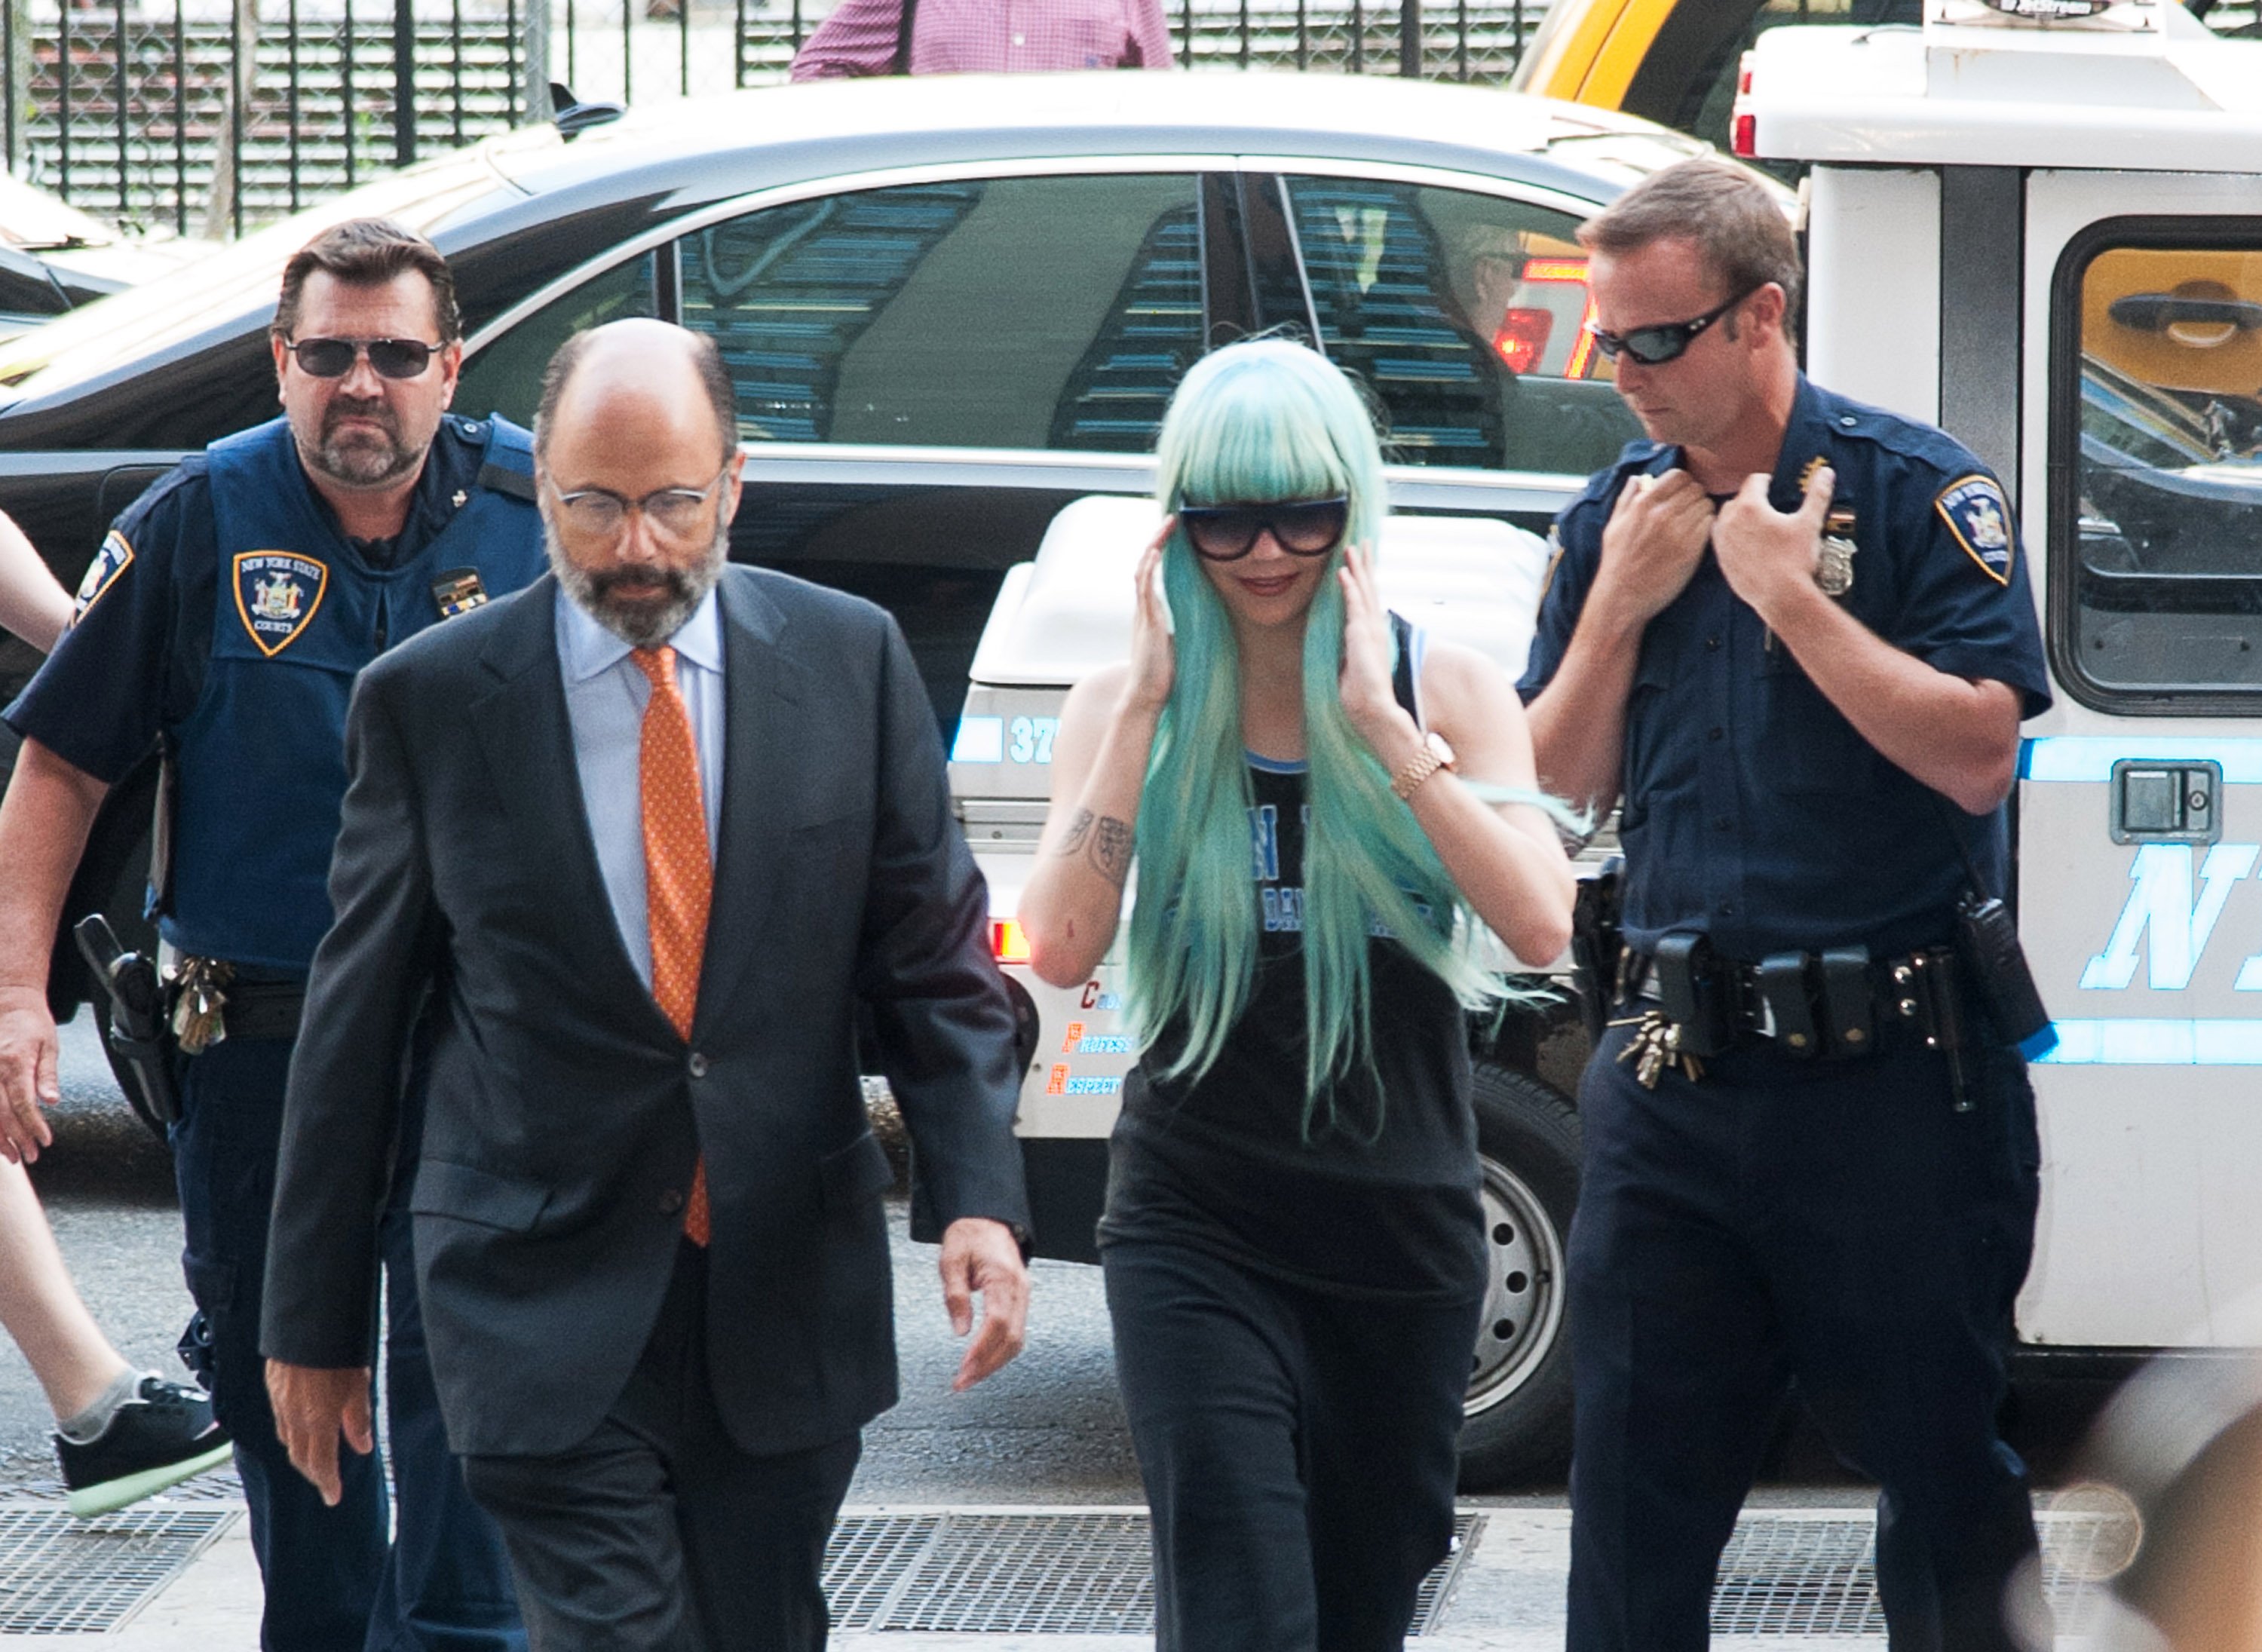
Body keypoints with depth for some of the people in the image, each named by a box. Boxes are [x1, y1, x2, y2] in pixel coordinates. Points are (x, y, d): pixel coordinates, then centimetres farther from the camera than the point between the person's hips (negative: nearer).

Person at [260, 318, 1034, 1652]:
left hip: (791, 1288, 2)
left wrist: (981, 1195, -11)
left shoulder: (849, 660, 2)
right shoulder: (428, 701, -3)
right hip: (548, 1305, -2)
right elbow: (355, 1025, 3)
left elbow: (936, 955, 5)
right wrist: (316, 1324, 4)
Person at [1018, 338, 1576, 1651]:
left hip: (1403, 1231, 2)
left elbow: (1540, 924, -14)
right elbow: (1062, 951, -13)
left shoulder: (1445, 689, 1)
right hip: (1201, 1232, -2)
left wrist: (1381, 722, -17)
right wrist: (1145, 706, -14)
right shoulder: (1127, 707, 1)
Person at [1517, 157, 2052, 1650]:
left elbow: (1977, 755, -16)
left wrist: (1787, 592, -17)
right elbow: (1557, 793, 9)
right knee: (1636, 1489, 5)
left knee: (1945, 1483, 6)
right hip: (1671, 1077, 4)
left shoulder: (1917, 491, -7)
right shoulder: (1614, 517, 9)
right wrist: (1620, 606, -5)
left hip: (1888, 1085, -4)